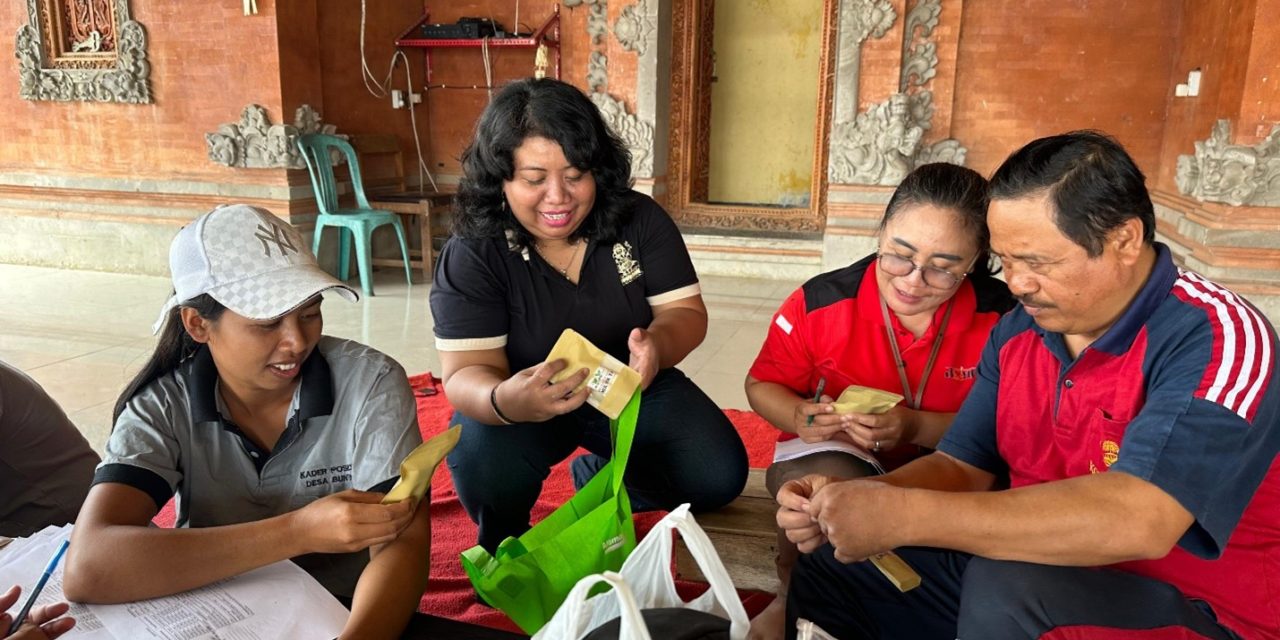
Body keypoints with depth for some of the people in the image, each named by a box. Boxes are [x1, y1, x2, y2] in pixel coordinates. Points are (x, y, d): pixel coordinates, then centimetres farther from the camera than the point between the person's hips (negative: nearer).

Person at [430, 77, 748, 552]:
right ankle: (507, 546, 6)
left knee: (720, 477, -14)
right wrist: (504, 402, -51)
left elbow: (686, 311, -10)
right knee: (485, 470, -33)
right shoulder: (470, 256, -19)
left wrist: (658, 344, -37)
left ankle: (599, 478, 15)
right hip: (525, 403, -2)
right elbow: (466, 372, -24)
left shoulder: (640, 219, -11)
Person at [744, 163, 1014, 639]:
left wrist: (917, 427, -29)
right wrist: (799, 416, -26)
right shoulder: (820, 302, -17)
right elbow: (762, 384, -3)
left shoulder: (1000, 318, -15)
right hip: (832, 453, 0)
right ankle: (792, 598, -4)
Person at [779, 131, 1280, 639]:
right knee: (827, 559, 0)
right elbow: (962, 467, 4)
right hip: (1024, 568, 6)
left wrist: (905, 516, -37)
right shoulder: (1019, 330, 0)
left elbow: (1137, 522, -36)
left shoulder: (1216, 338, -22)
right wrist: (855, 501, -17)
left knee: (1004, 593, -33)